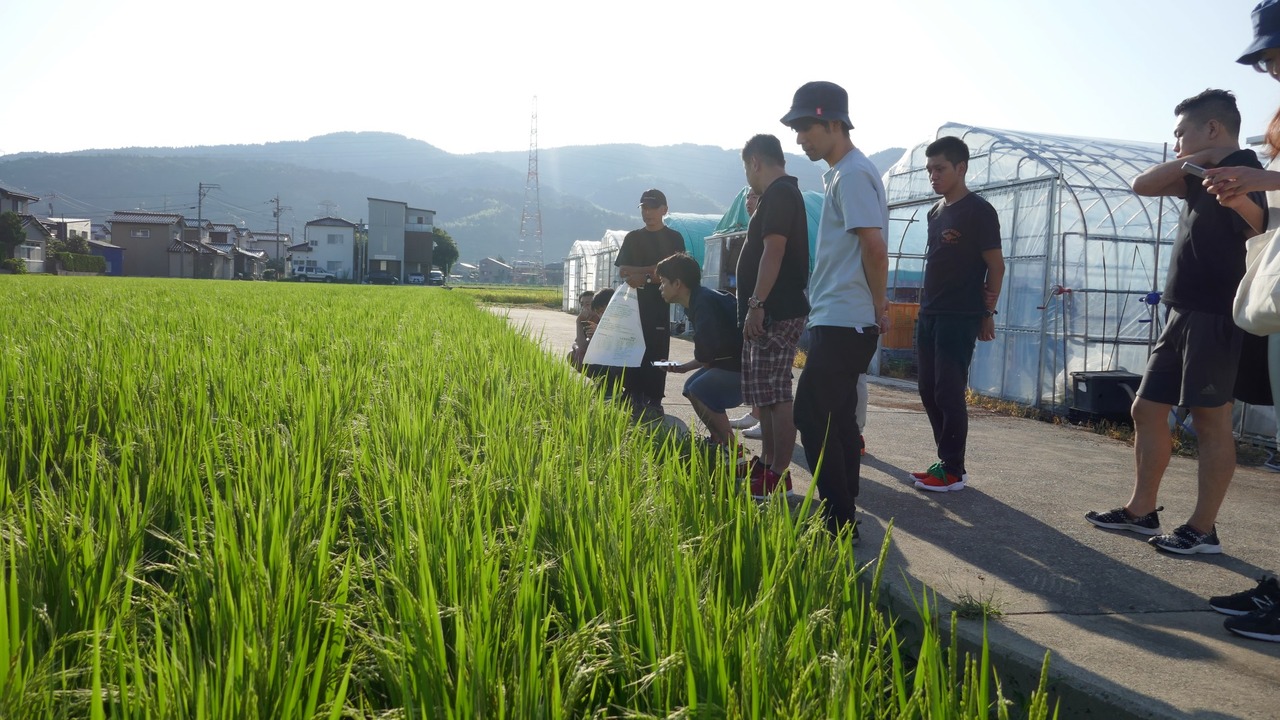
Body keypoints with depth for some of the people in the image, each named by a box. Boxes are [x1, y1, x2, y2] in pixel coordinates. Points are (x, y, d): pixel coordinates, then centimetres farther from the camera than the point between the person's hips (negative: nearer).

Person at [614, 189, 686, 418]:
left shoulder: (673, 238, 5)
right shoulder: (632, 238, 14)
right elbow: (623, 271, 4)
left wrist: (644, 278, -14)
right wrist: (653, 269, -10)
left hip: (660, 303, -3)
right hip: (634, 302, 3)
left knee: (657, 352, -6)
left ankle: (654, 401, -4)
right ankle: (634, 399, 3)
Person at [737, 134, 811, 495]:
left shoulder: (779, 194, -12)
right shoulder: (781, 194, 21)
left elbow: (773, 251, -22)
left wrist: (756, 304, -24)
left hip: (776, 313, -11)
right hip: (771, 313, 11)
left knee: (775, 395, -8)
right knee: (764, 394, 15)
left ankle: (779, 477, -4)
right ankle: (766, 464, 24)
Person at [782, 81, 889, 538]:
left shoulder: (852, 174, -14)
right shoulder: (840, 173, 18)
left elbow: (875, 250, -22)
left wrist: (878, 307, -11)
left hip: (843, 323, -10)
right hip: (837, 321, 10)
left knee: (813, 418, -8)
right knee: (836, 418, 14)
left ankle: (838, 521, -1)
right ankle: (842, 517, 23)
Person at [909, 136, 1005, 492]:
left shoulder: (979, 211, -8)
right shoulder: (936, 211, 15)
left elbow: (996, 265, -7)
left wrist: (987, 313, -5)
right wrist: (925, 308, 14)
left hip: (960, 318, -8)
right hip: (929, 315, 8)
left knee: (949, 393, -6)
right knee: (929, 392, 10)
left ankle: (953, 471, 2)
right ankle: (945, 461, 19)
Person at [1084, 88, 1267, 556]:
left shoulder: (1241, 167, -8)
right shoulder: (1205, 174, 18)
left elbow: (1257, 226, -21)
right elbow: (1143, 185, 13)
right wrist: (1194, 160, 6)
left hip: (1213, 315, -9)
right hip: (1182, 313, 9)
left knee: (1210, 420, -3)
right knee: (1147, 409, 10)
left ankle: (1203, 530, 5)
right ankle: (1142, 511, 19)